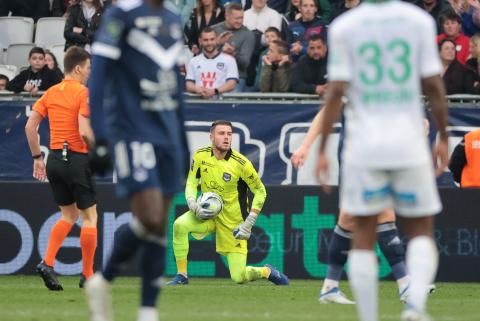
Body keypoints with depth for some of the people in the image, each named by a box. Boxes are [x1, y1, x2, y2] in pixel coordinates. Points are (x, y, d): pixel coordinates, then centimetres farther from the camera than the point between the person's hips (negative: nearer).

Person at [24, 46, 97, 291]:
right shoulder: (82, 93, -11)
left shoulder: (50, 93, 8)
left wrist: (37, 158, 12)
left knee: (68, 215, 18)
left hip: (55, 160, 7)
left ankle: (47, 263, 2)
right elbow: (84, 132, -21)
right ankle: (87, 275, 6)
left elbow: (30, 126, 5)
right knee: (89, 216, 5)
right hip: (77, 159, -7)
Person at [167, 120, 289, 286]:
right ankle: (181, 276, -12)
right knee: (180, 225, -28)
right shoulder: (201, 156, -9)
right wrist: (193, 206, -18)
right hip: (208, 214, 3)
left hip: (234, 221, -3)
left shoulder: (241, 163, -19)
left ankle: (267, 271, 27)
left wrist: (248, 224, -14)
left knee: (238, 277, -8)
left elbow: (260, 191, -9)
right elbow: (191, 183, 3)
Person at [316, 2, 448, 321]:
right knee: (421, 230, 10)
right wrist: (443, 138, 10)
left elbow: (336, 91, -4)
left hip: (363, 147, 0)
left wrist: (322, 150, 1)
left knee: (363, 237, 7)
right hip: (410, 144, 0)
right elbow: (433, 85, 0)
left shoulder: (344, 26, 0)